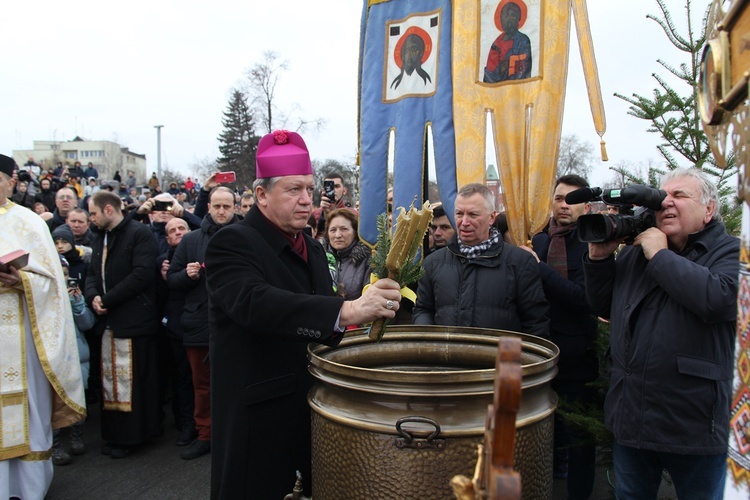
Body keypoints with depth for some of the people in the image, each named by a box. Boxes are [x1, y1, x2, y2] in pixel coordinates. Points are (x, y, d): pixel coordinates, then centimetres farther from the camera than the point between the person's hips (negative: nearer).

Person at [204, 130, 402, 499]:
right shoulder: (232, 243, -13)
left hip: (312, 412, 7)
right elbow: (254, 302, -33)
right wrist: (347, 310, -42)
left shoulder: (313, 249, 12)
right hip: (257, 419, -7)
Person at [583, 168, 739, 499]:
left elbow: (718, 299, -29)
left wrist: (660, 254, -18)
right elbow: (603, 307, 12)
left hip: (695, 425, -5)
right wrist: (600, 257, -2)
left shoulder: (730, 252, -7)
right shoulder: (633, 253, 10)